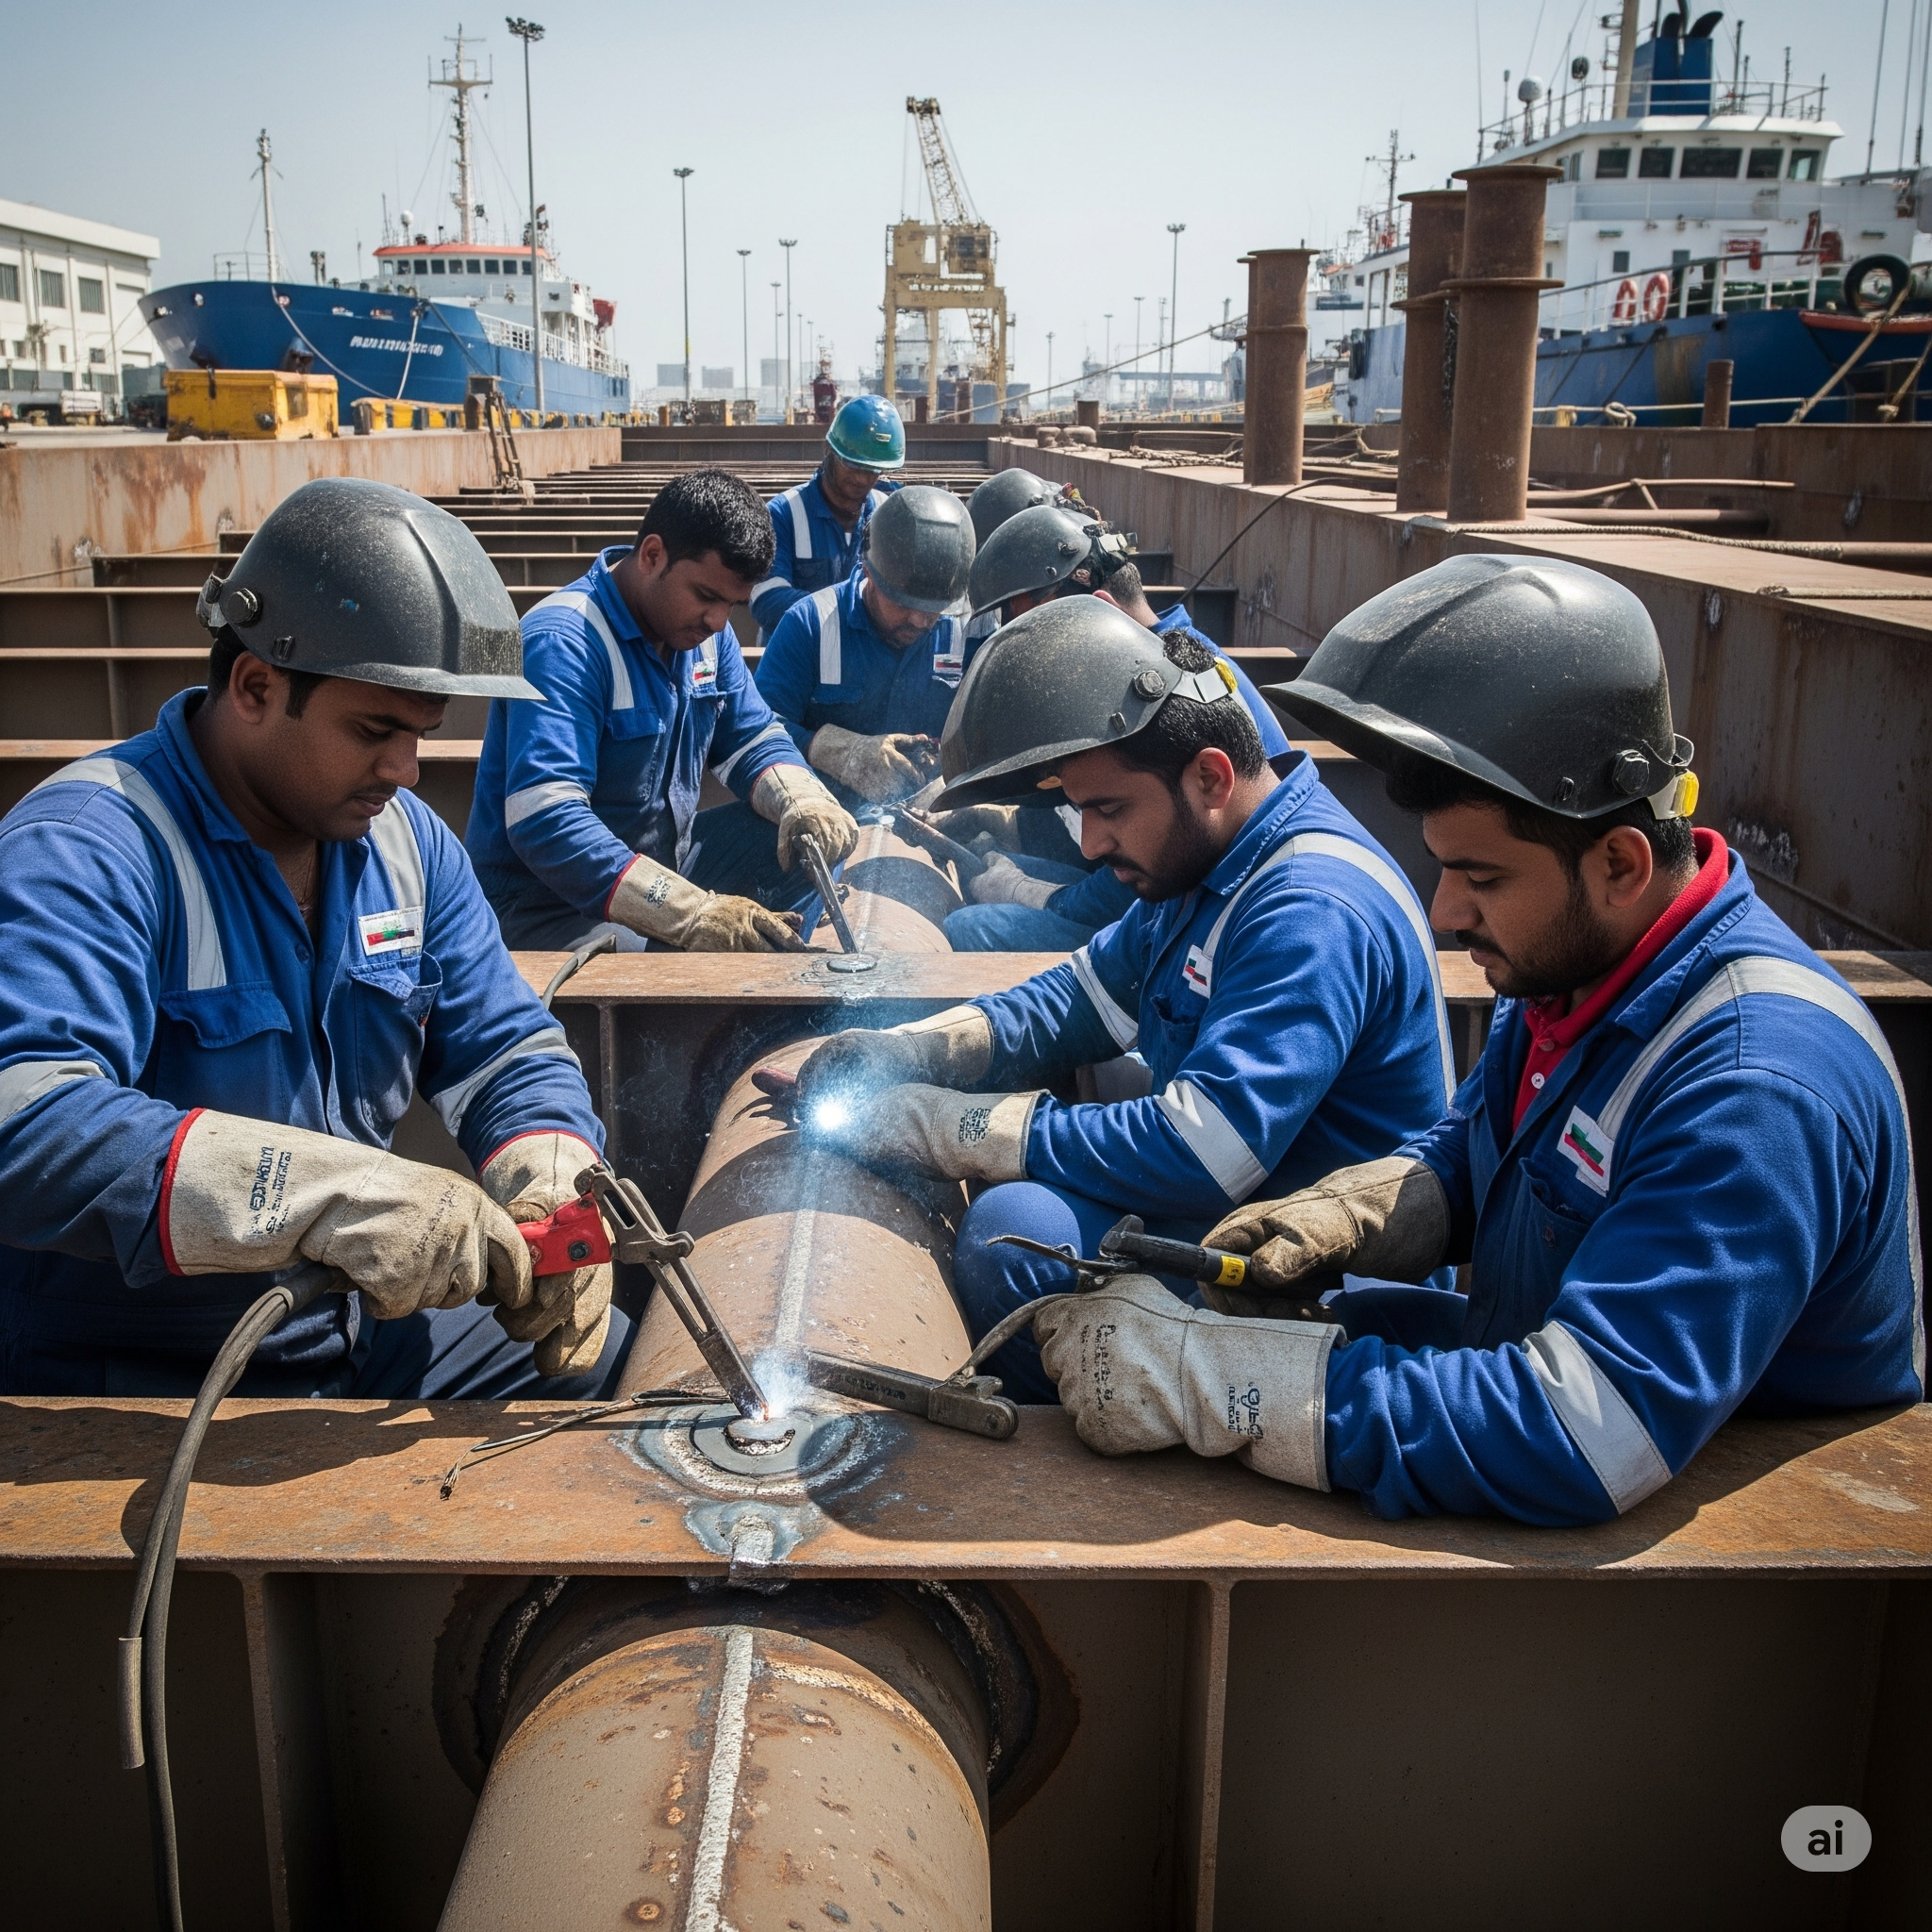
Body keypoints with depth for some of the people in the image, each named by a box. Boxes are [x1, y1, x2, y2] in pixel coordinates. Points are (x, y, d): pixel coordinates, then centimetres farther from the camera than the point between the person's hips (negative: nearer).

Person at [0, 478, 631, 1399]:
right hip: (131, 1374, -7)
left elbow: (506, 1049, 5)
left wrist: (552, 1193, -18)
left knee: (625, 1363, 10)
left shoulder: (407, 837, 4)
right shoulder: (86, 849, -21)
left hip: (367, 1321, 7)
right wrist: (330, 1193, -45)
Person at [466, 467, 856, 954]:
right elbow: (544, 823, -34)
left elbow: (754, 741, 10)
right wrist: (695, 915, -41)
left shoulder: (705, 630, 4)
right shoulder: (563, 642, -23)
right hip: (552, 901, -9)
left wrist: (803, 802, -15)